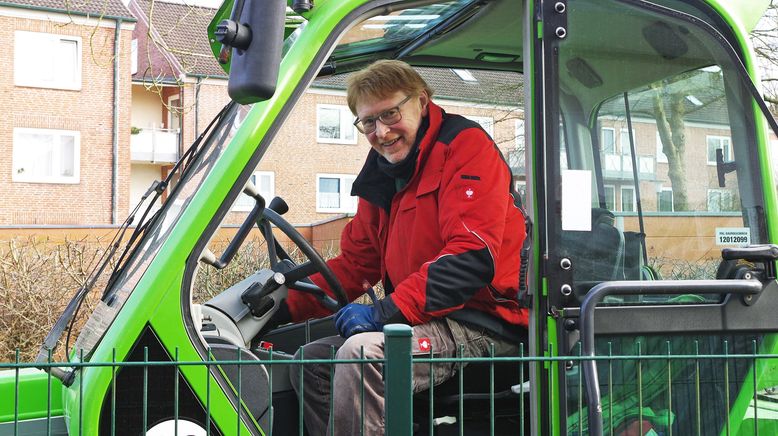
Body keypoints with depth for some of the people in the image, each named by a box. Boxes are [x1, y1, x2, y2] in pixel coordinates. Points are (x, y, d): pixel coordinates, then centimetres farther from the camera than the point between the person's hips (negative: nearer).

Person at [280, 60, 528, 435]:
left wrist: (386, 311, -24)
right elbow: (354, 264, 18)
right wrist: (286, 303, 5)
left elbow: (473, 257, -21)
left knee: (360, 352, -28)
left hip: (484, 323, -9)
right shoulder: (380, 178, 14)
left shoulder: (465, 144, -10)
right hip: (427, 319, 9)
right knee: (310, 362, 6)